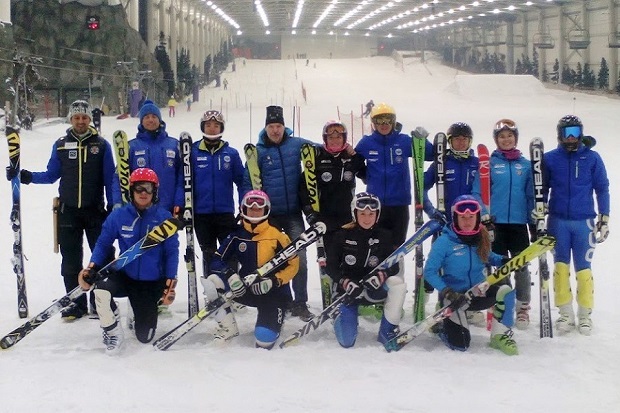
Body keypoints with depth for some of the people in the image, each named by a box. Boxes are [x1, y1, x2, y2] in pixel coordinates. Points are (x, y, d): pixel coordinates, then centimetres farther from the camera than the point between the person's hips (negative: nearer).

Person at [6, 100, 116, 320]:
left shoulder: (101, 145, 0)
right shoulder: (60, 145, 5)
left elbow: (110, 178, 1)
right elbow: (52, 175, 9)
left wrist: (113, 206, -3)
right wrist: (26, 176, -5)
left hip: (95, 210, -2)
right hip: (68, 211, 2)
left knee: (103, 256, 1)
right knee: (71, 259, 5)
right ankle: (76, 303, 14)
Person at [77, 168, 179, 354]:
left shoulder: (164, 218, -10)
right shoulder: (118, 216, -8)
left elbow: (172, 252, -4)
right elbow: (103, 244, 1)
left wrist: (170, 283, -10)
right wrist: (92, 267, -16)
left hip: (152, 283, 0)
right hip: (125, 276, 0)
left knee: (144, 337, 3)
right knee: (101, 288, -34)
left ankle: (143, 313, 40)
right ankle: (113, 331, -7)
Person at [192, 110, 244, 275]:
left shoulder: (231, 153, 1)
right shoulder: (193, 152, -1)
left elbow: (241, 181, 4)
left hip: (225, 213, 0)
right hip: (201, 214, 0)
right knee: (208, 254, 12)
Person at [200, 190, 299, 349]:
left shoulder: (277, 235, -9)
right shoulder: (237, 235, 0)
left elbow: (293, 265, -6)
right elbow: (217, 260, -5)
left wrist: (272, 281, -21)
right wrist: (231, 276, -26)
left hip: (273, 292, -3)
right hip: (245, 289, 3)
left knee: (265, 339, -19)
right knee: (213, 281, -22)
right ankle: (228, 328, -8)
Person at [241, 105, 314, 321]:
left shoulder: (297, 144, -1)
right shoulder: (258, 151, -2)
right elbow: (248, 182, -1)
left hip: (293, 212, 0)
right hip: (269, 214, 0)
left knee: (300, 258, -4)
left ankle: (300, 303, 5)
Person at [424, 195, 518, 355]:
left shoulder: (482, 238, -2)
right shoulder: (444, 241, -17)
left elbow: (488, 256, 18)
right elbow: (429, 271, -15)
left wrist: (504, 261, -4)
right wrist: (447, 293, -27)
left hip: (478, 292, 4)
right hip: (454, 295, -4)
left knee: (506, 292, -25)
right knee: (460, 344, -12)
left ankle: (500, 336, -8)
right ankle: (442, 320, 20)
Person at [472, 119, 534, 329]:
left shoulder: (525, 165, 7)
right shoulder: (489, 163, 2)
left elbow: (532, 195, 9)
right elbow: (478, 192, -1)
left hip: (519, 223, 1)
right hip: (496, 223, -1)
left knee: (521, 266, 3)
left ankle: (523, 308, 16)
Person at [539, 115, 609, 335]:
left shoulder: (592, 158, 2)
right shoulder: (550, 158, 4)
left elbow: (602, 189, 6)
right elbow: (542, 189, 11)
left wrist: (604, 218, 3)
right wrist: (536, 213, 4)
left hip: (584, 221, -1)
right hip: (558, 220, 1)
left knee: (583, 268, 1)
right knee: (561, 266, 2)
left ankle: (585, 314, 11)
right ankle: (566, 313, 9)